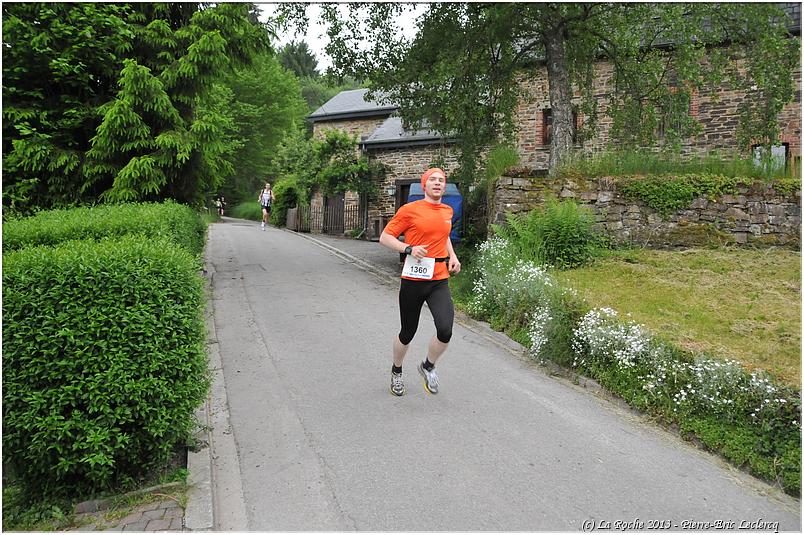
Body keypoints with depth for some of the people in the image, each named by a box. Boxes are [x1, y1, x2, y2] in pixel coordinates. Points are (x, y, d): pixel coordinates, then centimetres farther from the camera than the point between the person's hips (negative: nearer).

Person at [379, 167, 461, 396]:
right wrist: (409, 249, -18)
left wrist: (452, 256, 13)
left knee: (445, 330, -16)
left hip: (439, 281, 3)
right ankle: (396, 371, 39)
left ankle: (428, 366, 14)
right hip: (413, 281, -3)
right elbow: (385, 237, -3)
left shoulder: (447, 211, 10)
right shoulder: (410, 210, -5)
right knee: (407, 333, 9)